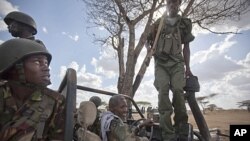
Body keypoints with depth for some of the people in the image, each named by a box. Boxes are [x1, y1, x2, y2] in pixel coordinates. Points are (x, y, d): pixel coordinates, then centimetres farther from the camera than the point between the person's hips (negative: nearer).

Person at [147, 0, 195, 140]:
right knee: (163, 92, -15)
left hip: (177, 63, 0)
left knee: (178, 90, -17)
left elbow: (186, 47, 14)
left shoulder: (185, 23, 16)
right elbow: (149, 42, 17)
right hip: (161, 63, 0)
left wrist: (187, 68, 8)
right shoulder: (158, 23, 15)